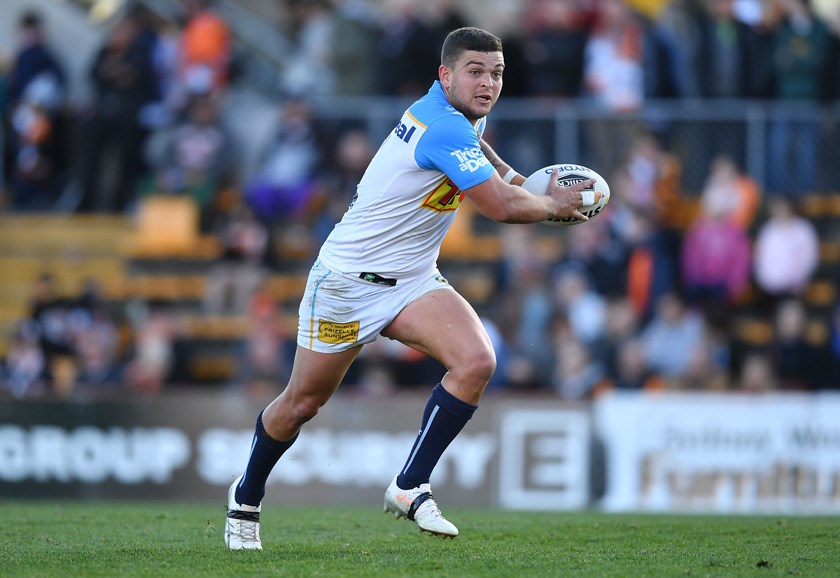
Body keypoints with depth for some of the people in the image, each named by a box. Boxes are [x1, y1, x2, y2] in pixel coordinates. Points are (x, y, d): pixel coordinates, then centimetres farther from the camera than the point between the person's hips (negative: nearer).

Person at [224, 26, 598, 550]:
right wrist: (555, 205, -7)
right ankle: (246, 497, 34)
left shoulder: (464, 117, 3)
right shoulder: (445, 129, -27)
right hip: (349, 281, -8)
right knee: (303, 403, 8)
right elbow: (502, 208, -26)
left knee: (477, 360, -19)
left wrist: (503, 169, 13)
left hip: (414, 281, 8)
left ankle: (409, 488, -12)